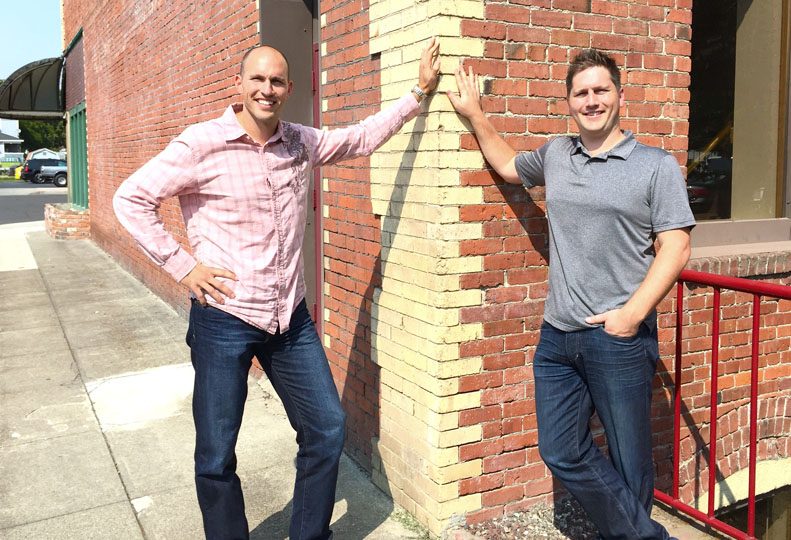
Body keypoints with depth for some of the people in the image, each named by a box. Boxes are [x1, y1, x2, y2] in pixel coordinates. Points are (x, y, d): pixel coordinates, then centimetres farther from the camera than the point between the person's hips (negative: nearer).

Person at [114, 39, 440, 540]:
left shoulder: (302, 143, 5)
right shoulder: (203, 143, -9)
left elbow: (361, 138, 17)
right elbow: (131, 199, -6)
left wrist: (419, 92, 15)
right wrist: (182, 265, -11)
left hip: (291, 317, 5)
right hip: (224, 318, -5)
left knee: (328, 429, 11)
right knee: (216, 456, 6)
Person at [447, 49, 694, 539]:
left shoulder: (656, 165, -3)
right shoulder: (556, 154, 12)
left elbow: (675, 248, -8)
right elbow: (507, 165, 31)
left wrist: (632, 314, -16)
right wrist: (476, 115, 24)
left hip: (619, 338, -5)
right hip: (557, 335, 5)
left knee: (629, 463, 7)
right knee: (562, 453, 9)